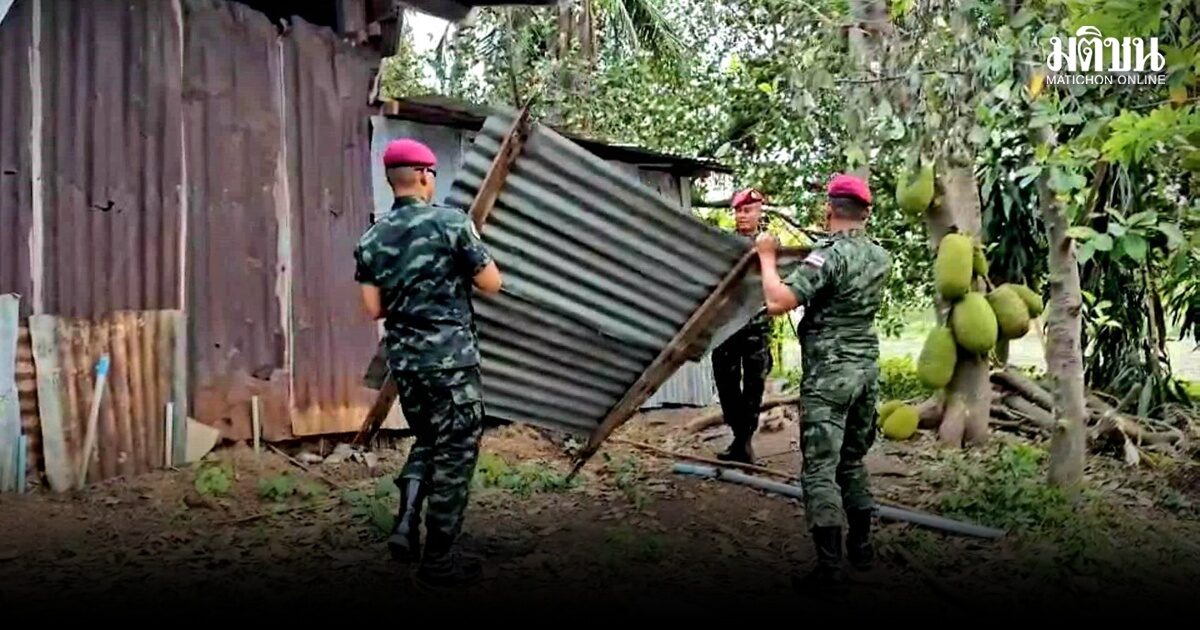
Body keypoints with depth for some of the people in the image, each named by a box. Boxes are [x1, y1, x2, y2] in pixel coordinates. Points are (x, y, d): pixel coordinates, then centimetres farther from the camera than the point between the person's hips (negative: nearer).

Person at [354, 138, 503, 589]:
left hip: (404, 360, 6)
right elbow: (492, 284, -6)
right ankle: (438, 559, 12)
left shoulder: (372, 239, 4)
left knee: (426, 441, 25)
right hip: (451, 359, -5)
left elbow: (373, 308, 3)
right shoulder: (452, 222, -9)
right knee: (454, 453, 5)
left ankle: (406, 525, 10)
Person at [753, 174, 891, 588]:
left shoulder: (828, 256, -16)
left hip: (828, 372, -8)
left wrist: (767, 257, -9)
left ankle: (829, 564, -3)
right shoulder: (881, 257, 7)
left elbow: (777, 303, -23)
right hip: (867, 367, 8)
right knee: (853, 460, 19)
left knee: (820, 467, -4)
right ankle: (860, 546, 26)